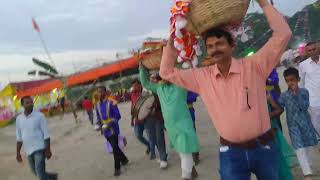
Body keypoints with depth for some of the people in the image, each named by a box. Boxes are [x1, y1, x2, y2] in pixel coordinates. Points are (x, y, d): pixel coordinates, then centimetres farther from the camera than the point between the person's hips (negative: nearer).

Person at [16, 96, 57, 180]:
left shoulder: (39, 116, -10)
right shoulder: (19, 118, 3)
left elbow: (46, 134, -8)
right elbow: (19, 138, 10)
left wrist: (48, 150, -10)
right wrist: (18, 153, 9)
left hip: (39, 149, -6)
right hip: (29, 151, 6)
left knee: (40, 173, -10)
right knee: (35, 172, 18)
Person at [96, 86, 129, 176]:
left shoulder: (111, 102, -12)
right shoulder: (97, 105, 7)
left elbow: (118, 116, -12)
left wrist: (110, 124, -22)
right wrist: (101, 126, -3)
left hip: (113, 129, -6)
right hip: (105, 130, 6)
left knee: (115, 148, -6)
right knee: (115, 147, 17)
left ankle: (117, 168, 3)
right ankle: (124, 160, 38)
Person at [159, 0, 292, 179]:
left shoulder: (254, 66, -9)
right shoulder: (202, 77, -1)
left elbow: (283, 34, -14)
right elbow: (167, 72, 4)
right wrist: (172, 38, -3)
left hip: (264, 147, 0)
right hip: (231, 152, 1)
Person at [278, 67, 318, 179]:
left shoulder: (304, 92, -4)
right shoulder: (284, 96, -3)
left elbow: (304, 107, -17)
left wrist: (297, 94, -23)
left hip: (305, 123, 2)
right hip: (294, 126, -1)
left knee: (307, 147, 17)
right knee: (300, 150, -9)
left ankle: (307, 165, 42)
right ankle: (307, 173, -7)